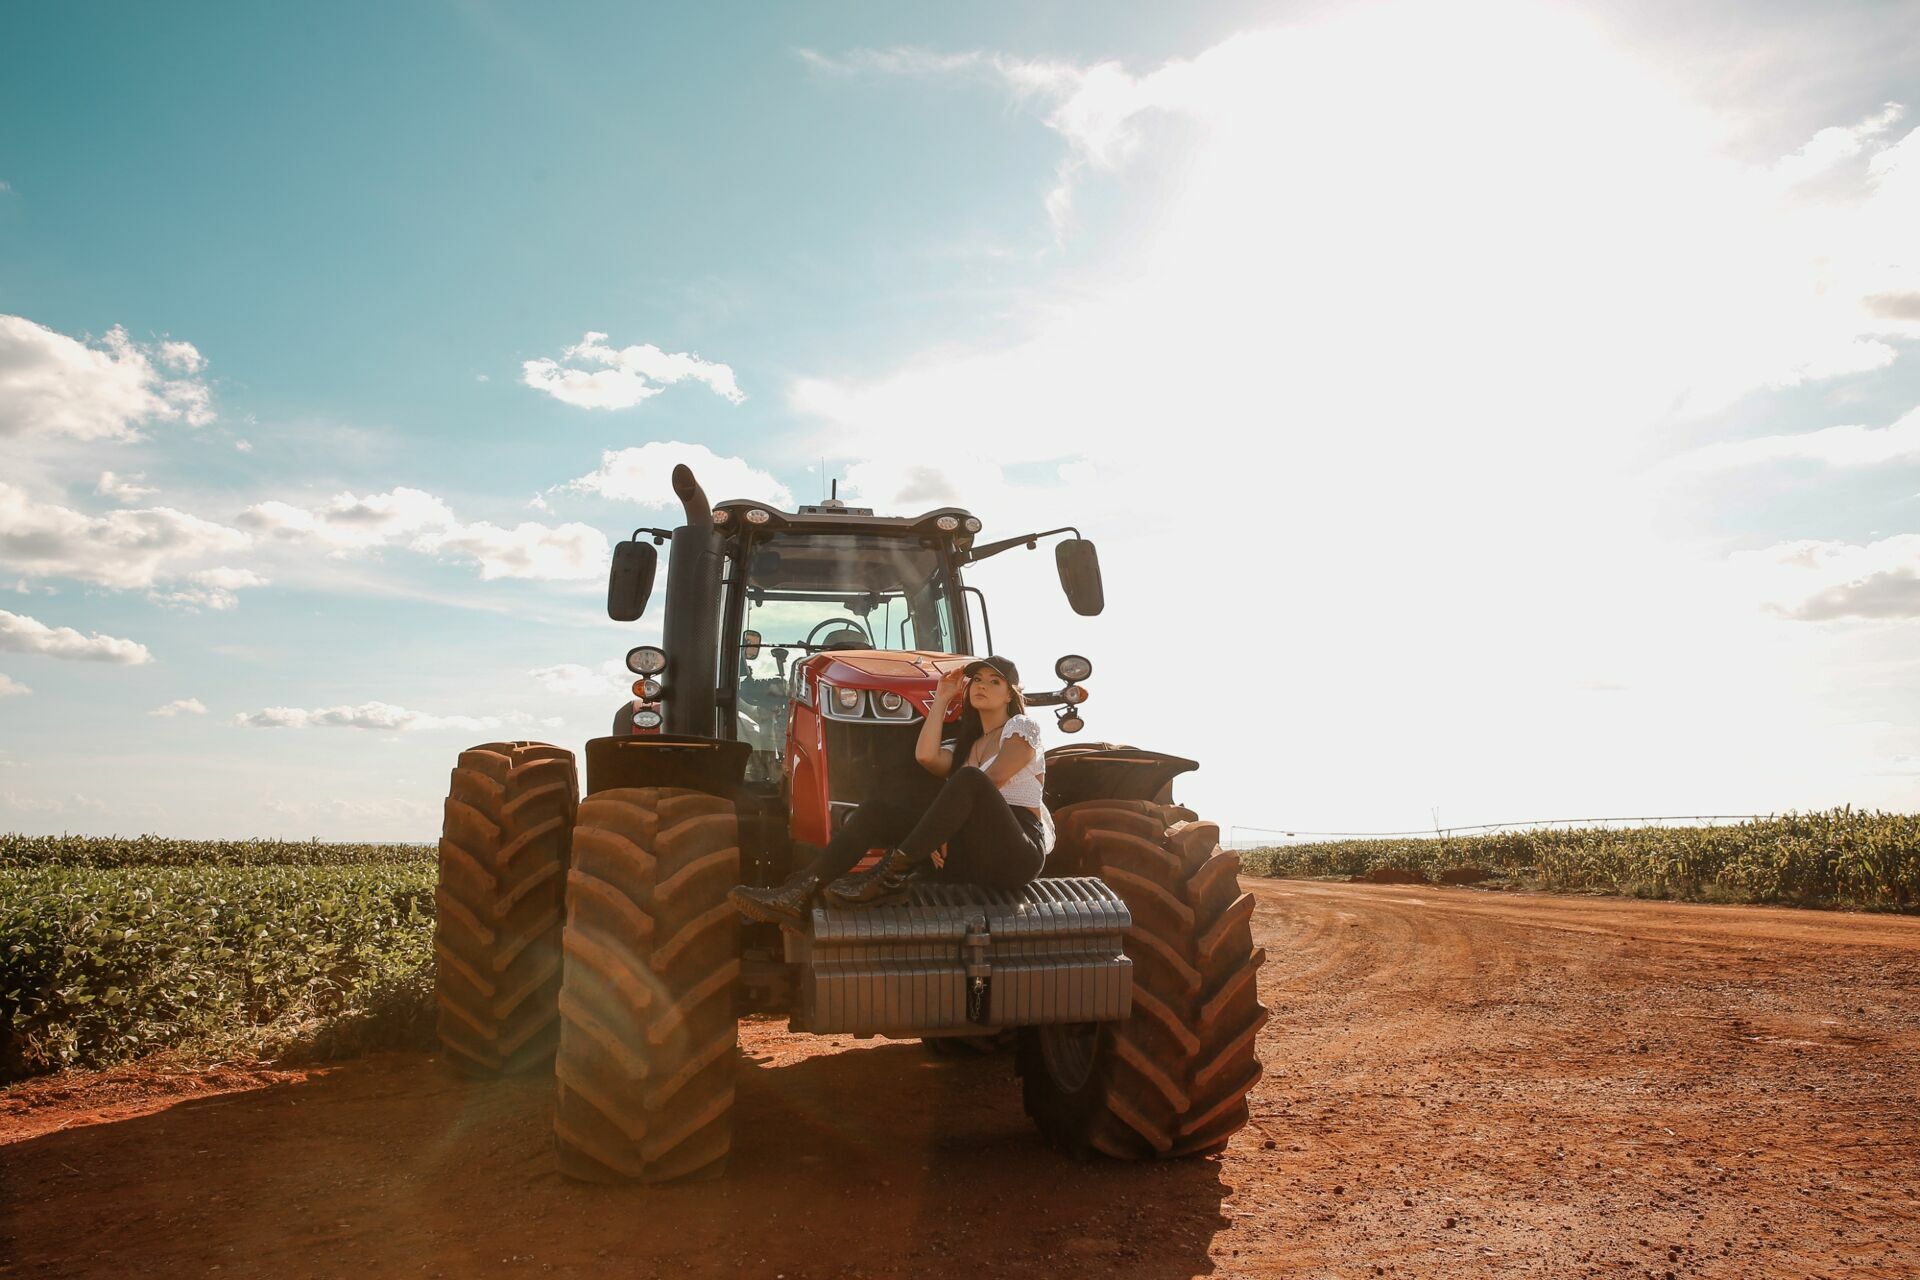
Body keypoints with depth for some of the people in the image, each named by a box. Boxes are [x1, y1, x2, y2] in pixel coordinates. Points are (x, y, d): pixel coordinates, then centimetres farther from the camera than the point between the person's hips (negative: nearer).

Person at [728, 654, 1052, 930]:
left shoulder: (1022, 727, 8)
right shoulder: (966, 746, 26)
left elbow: (989, 782, -10)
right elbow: (926, 756, 2)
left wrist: (949, 825, -14)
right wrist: (941, 699, 12)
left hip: (1015, 852, -6)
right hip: (970, 853, 6)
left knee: (969, 779, -35)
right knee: (876, 812, -11)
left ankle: (893, 872, -35)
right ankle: (800, 894, -24)